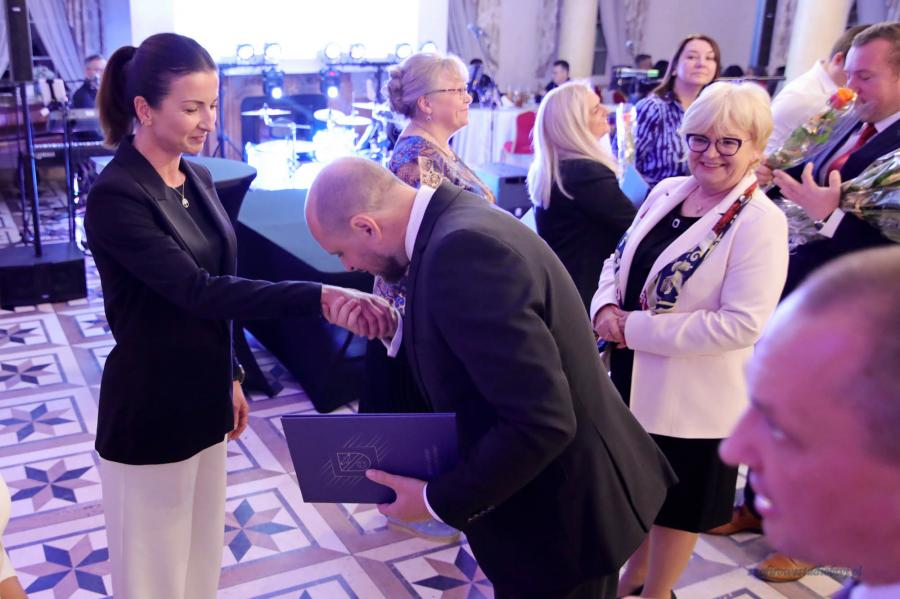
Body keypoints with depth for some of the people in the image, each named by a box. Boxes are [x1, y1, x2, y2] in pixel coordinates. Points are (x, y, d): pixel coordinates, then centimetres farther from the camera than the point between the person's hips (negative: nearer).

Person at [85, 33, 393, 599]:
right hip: (150, 413, -7)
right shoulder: (115, 196, -21)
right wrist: (320, 297, -39)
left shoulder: (198, 178, 3)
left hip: (202, 398, 7)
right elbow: (197, 290, -30)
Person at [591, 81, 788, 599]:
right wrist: (606, 307, -12)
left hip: (693, 396, -7)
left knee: (677, 502, 15)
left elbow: (743, 324, -26)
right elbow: (621, 261, 10)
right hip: (635, 377, 7)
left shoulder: (760, 222, -19)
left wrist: (634, 329, -23)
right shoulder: (667, 191, 2)